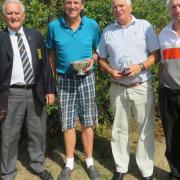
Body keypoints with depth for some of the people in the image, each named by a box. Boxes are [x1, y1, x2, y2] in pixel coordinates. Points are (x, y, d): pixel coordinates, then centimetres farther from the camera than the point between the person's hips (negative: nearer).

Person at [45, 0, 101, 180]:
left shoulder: (92, 25, -2)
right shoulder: (54, 26, -3)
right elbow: (51, 53, 6)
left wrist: (92, 59, -11)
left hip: (86, 78, 0)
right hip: (64, 79, 0)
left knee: (87, 122, 7)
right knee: (67, 123, 6)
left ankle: (89, 163, 22)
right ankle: (69, 164, 22)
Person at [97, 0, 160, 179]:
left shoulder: (144, 26, 0)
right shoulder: (108, 31, 7)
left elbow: (156, 54, -1)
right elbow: (101, 59, 12)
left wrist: (140, 67, -17)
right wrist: (110, 71, -8)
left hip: (142, 87, -2)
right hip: (118, 88, 2)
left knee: (146, 130, 4)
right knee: (119, 129, 10)